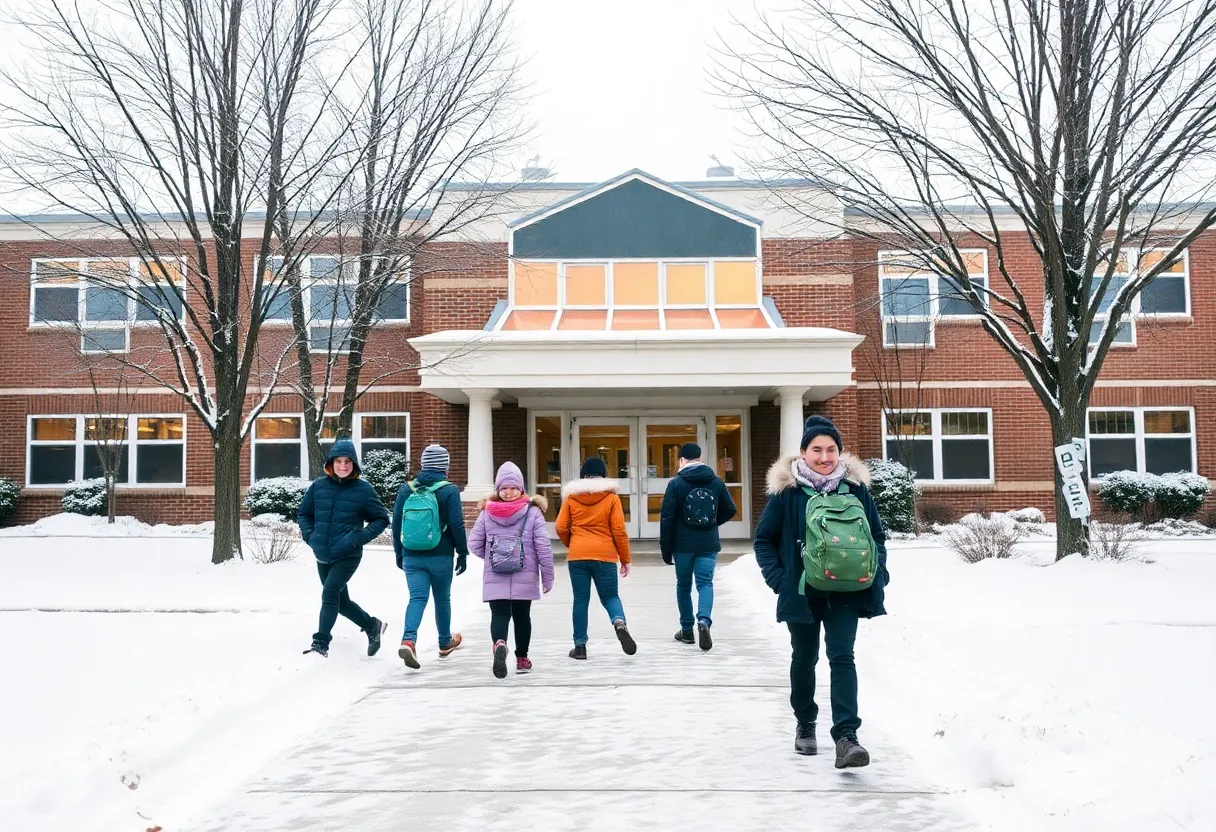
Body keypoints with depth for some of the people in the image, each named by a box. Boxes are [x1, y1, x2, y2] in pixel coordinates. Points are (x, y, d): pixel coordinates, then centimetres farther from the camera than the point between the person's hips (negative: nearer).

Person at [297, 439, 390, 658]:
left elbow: (381, 519, 0)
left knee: (330, 593, -21)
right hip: (322, 556, 5)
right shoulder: (318, 486, 1)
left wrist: (360, 538, -12)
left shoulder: (363, 489, -7)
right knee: (341, 601, 15)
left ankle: (321, 642, -16)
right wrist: (310, 535, -2)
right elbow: (303, 514, 15)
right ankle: (372, 626, 35)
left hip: (348, 555, -5)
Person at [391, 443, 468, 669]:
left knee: (417, 598, 0)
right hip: (440, 557, -2)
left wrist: (399, 553, 18)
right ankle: (445, 642, 30)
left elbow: (396, 523, 7)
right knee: (442, 599, 14)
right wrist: (463, 553, 1)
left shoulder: (406, 489, 3)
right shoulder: (449, 490, -9)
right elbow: (457, 525, -10)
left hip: (412, 557, 2)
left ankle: (408, 640, -22)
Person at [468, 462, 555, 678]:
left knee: (499, 615, 0)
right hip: (525, 579, 0)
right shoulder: (533, 513, -8)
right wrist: (547, 578, 1)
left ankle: (499, 644, -31)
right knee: (522, 616, 17)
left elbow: (474, 544, 1)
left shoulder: (486, 513, -3)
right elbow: (543, 548, -9)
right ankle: (522, 659, 27)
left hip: (494, 579, 0)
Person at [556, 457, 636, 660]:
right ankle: (620, 623, -18)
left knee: (580, 600, 10)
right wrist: (626, 559, 6)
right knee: (610, 596, 12)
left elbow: (561, 528, 3)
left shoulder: (571, 496, 4)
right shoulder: (611, 497, 0)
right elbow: (619, 531, -3)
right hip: (605, 555, -1)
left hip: (577, 556, 1)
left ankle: (580, 645, 12)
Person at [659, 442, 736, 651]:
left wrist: (666, 548, -4)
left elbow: (667, 518, -9)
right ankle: (704, 621, -22)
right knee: (705, 583, 3)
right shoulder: (716, 481, 3)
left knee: (683, 585, 13)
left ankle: (687, 630, 19)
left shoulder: (676, 483, -6)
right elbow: (730, 510, 8)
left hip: (683, 544, -1)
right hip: (708, 544, 1)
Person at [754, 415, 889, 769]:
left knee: (842, 657, -11)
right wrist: (777, 578, -10)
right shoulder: (787, 490, -7)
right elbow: (764, 539, 1)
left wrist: (878, 573, -4)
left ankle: (846, 737, -14)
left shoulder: (855, 487, -1)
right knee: (804, 659, 15)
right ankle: (805, 725, 35)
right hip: (802, 592, 0)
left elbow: (877, 536, 9)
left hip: (844, 592, 0)